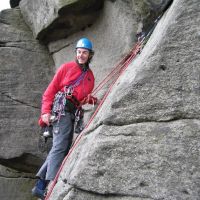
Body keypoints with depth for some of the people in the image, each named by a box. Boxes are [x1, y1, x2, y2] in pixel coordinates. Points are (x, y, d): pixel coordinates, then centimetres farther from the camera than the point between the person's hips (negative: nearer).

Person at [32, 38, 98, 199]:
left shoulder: (90, 76, 21)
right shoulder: (67, 67, 5)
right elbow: (51, 90, 1)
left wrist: (91, 99, -2)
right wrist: (46, 111, -8)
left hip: (73, 113, 6)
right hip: (62, 109, -6)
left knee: (64, 148, 3)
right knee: (60, 146, -17)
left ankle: (40, 185, 7)